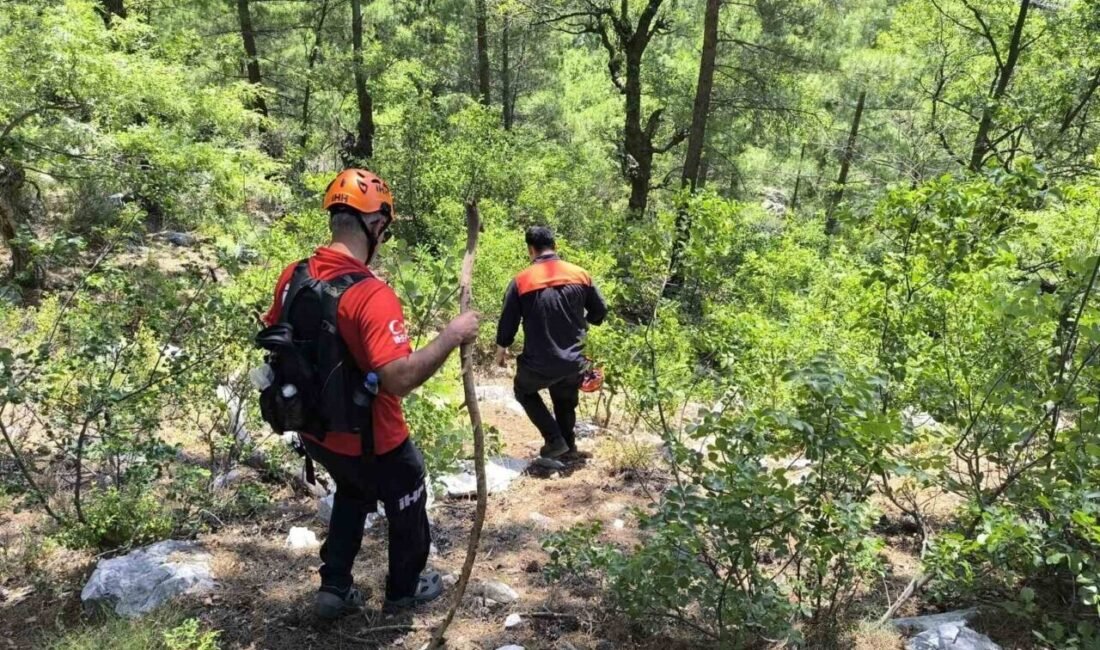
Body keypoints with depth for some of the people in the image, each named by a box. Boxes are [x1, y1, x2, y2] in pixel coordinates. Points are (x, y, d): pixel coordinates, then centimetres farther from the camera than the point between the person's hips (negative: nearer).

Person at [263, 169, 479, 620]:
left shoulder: (293, 276, -7)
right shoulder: (371, 295, -31)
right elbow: (400, 378, -36)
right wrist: (452, 336, -27)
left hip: (315, 433, 7)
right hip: (372, 442, -6)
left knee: (352, 494, 33)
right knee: (406, 507, 22)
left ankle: (335, 589, 37)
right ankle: (405, 588, 42)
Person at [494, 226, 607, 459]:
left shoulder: (521, 281, -8)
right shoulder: (580, 274, -1)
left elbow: (508, 321, -3)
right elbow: (600, 311, 9)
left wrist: (501, 350, 15)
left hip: (539, 364, -3)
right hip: (574, 362, 3)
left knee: (524, 391, 25)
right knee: (565, 402, 28)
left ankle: (554, 440, 14)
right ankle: (568, 446, 34)